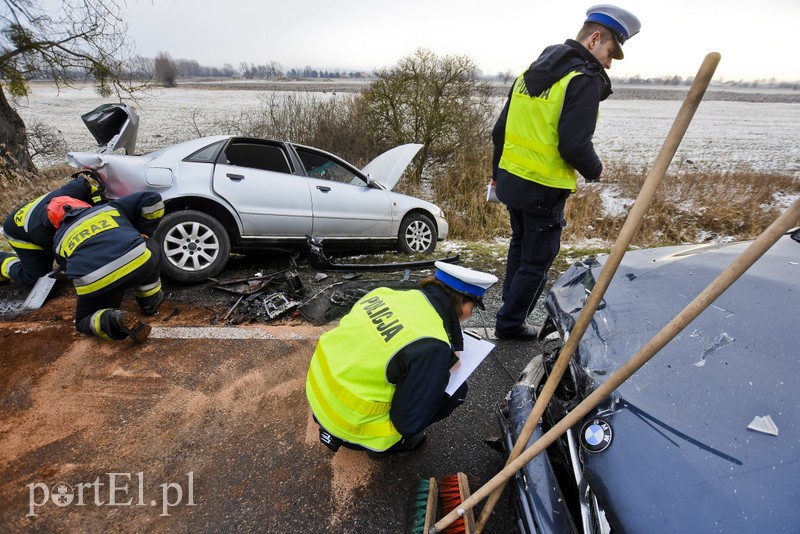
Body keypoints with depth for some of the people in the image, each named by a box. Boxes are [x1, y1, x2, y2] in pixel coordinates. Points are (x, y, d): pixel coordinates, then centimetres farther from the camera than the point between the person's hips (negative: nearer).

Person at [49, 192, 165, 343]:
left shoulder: (60, 241, 31)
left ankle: (114, 320, -5)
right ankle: (151, 302, 31)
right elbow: (152, 199, 23)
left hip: (95, 287, 1)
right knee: (151, 247, 35)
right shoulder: (110, 208, 27)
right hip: (138, 263, -1)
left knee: (84, 321, 29)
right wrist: (144, 231, 33)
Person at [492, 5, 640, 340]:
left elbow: (500, 130, 13)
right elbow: (574, 146, -21)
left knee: (520, 246, 25)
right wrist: (595, 171, -1)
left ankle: (512, 306, 39)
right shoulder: (585, 79, -13)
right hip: (543, 191, -8)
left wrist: (497, 173, 22)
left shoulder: (532, 70, 12)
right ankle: (509, 323, 19)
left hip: (511, 182, 8)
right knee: (537, 261, 7)